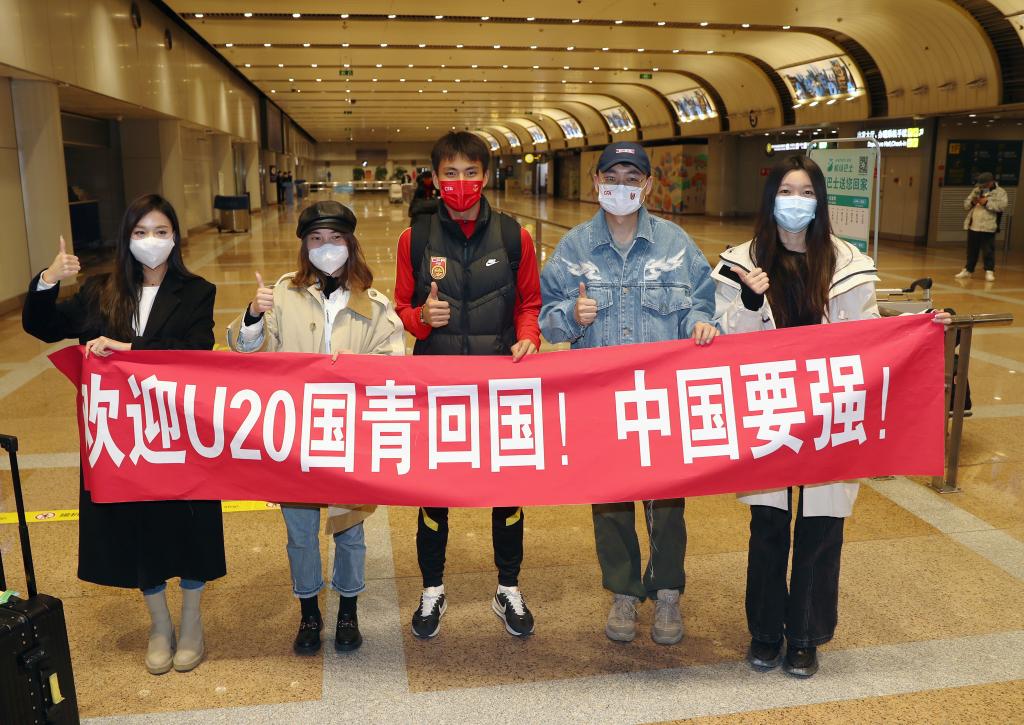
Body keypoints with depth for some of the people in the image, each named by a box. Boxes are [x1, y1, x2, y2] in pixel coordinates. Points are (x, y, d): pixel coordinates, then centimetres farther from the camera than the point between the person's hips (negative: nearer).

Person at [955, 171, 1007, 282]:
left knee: (988, 251, -4)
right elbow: (966, 204, 14)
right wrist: (972, 202, -8)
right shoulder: (976, 190, 15)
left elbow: (1002, 206, -16)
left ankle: (989, 271, 1)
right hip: (973, 226, 5)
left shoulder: (1000, 192, -1)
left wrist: (987, 202, -19)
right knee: (971, 250, 12)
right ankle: (968, 270, 21)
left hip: (988, 228, -5)